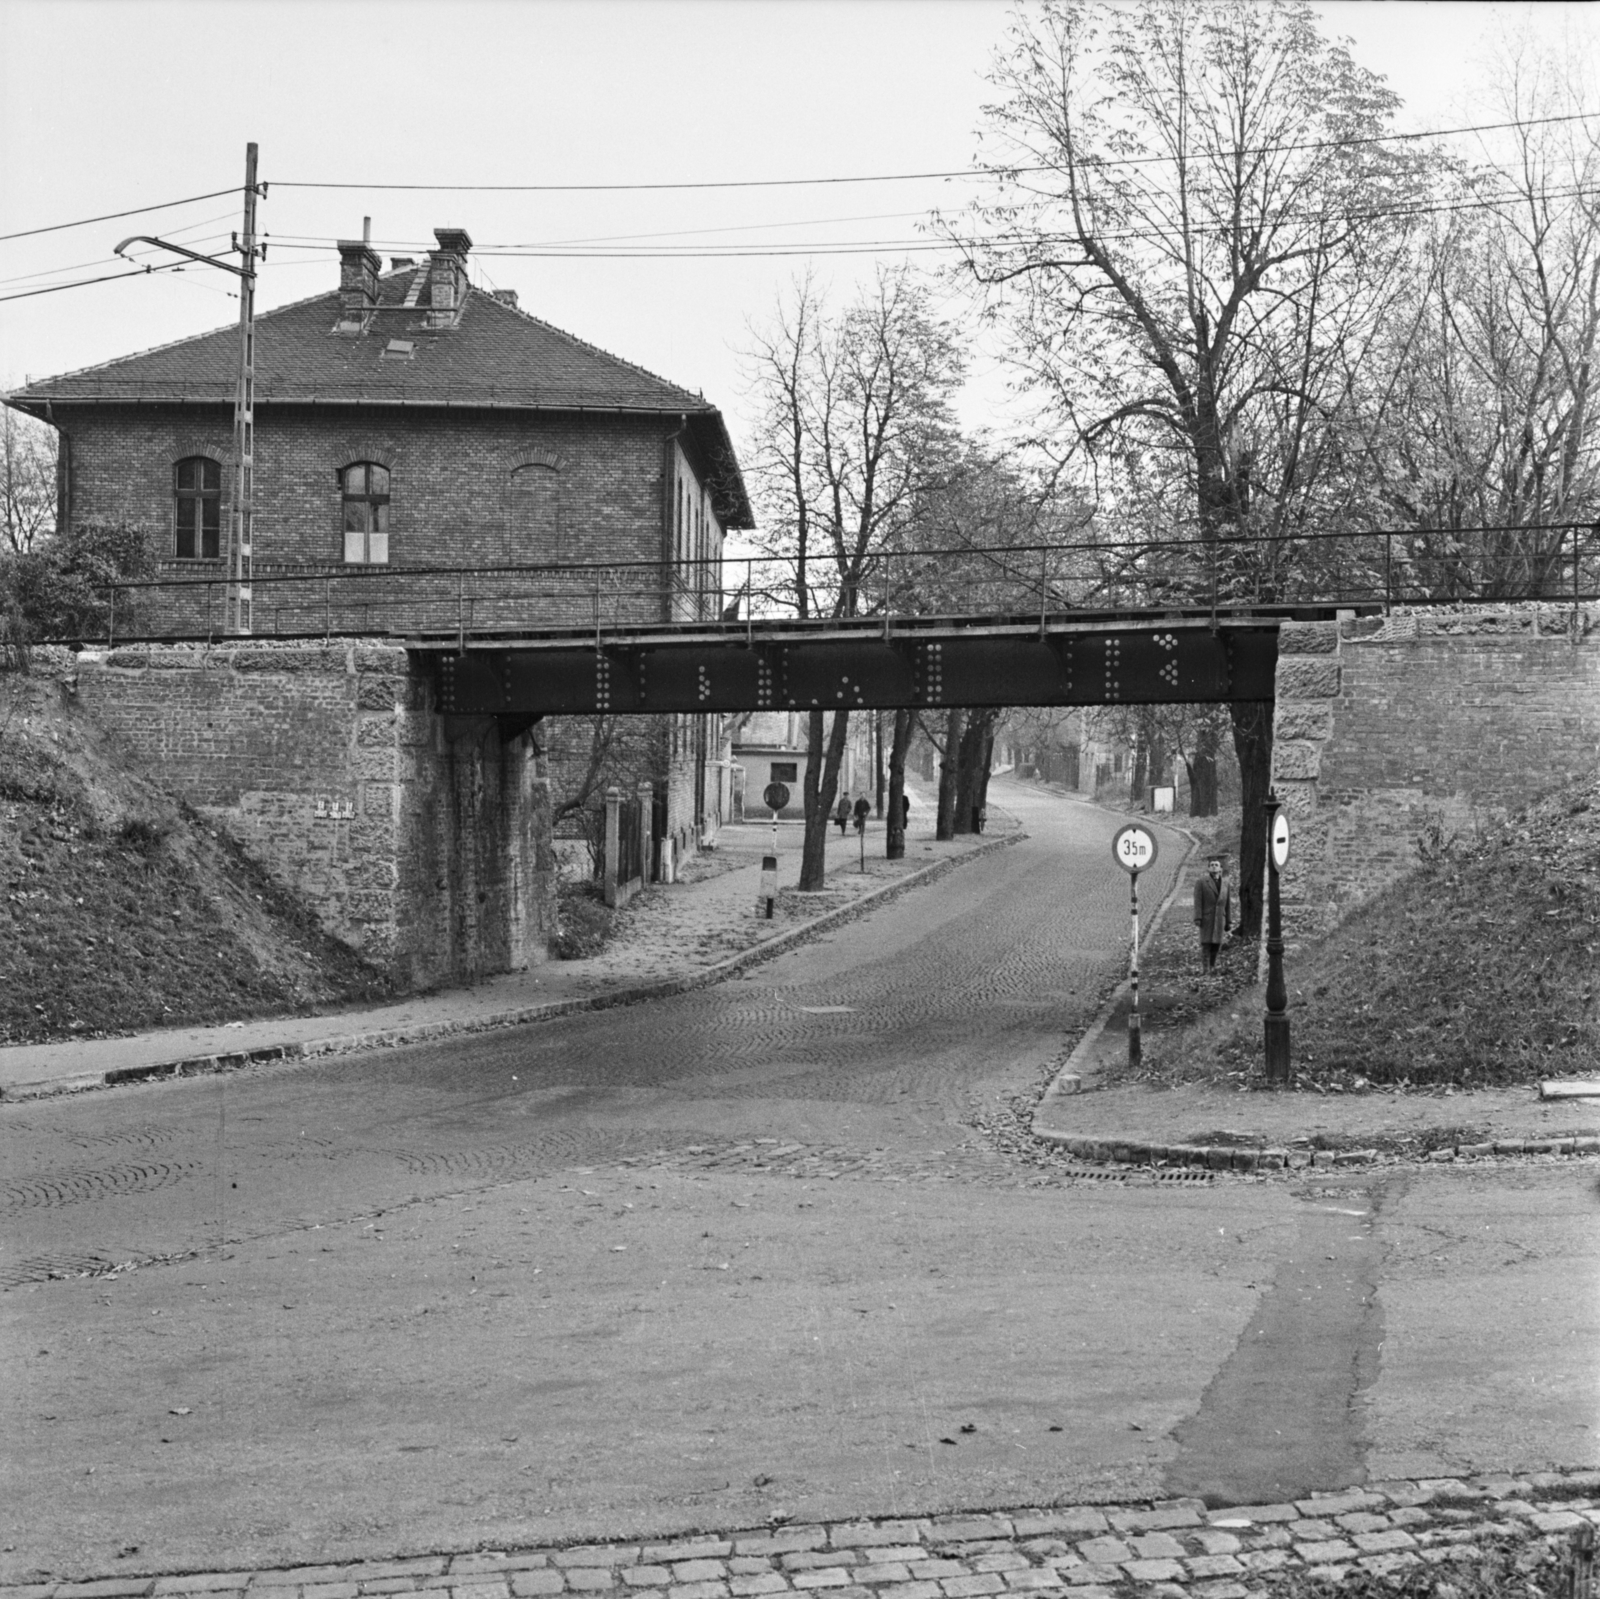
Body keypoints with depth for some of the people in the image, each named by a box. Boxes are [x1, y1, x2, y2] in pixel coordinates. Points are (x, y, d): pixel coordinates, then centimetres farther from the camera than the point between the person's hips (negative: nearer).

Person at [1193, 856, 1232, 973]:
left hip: (1220, 919, 3)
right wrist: (1197, 919, -14)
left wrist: (1229, 921, 6)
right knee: (1206, 943, -6)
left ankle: (1212, 967, 10)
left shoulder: (1225, 883, 8)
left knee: (1216, 943, 2)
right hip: (1206, 918, -3)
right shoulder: (1201, 883, -3)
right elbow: (1198, 902, -7)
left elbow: (1228, 903, 9)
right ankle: (1204, 968, -4)